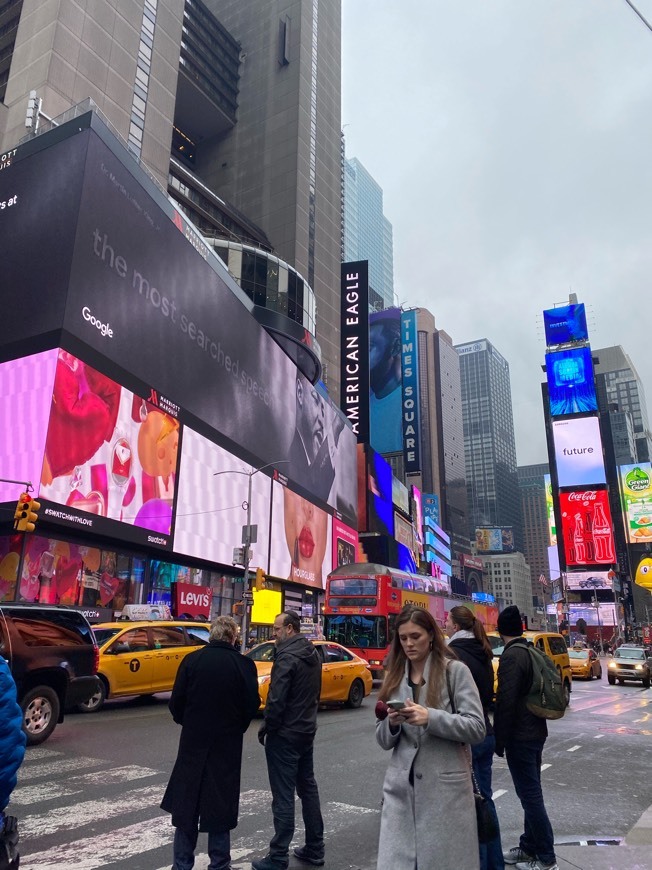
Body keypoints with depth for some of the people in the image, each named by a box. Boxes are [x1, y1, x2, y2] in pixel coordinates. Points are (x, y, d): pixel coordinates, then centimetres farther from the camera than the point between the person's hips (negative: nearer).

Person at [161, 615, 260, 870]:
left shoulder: (192, 660, -8)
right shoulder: (244, 665, -11)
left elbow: (176, 703, -5)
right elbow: (251, 705, -8)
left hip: (193, 743, 1)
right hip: (227, 744, -1)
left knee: (186, 805, 15)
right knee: (220, 805, 12)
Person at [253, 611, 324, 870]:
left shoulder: (287, 657, -21)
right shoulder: (313, 654, 7)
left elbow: (276, 699, -23)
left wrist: (266, 728, -9)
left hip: (284, 734, -9)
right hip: (307, 731, 9)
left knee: (283, 796, 0)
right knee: (308, 788, 17)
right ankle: (314, 849, 26)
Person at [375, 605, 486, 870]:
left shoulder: (455, 671, -4)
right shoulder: (393, 676, 9)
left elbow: (477, 728, -9)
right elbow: (383, 740, 11)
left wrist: (431, 718, -21)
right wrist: (392, 724, -11)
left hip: (445, 787, -3)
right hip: (400, 788, 4)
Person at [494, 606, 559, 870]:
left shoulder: (511, 656, -19)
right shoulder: (532, 652, 9)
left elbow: (506, 702, -23)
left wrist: (499, 740, -15)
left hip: (520, 736, -9)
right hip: (535, 731, 9)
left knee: (530, 795, -1)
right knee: (531, 793, 17)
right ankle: (529, 847, 28)